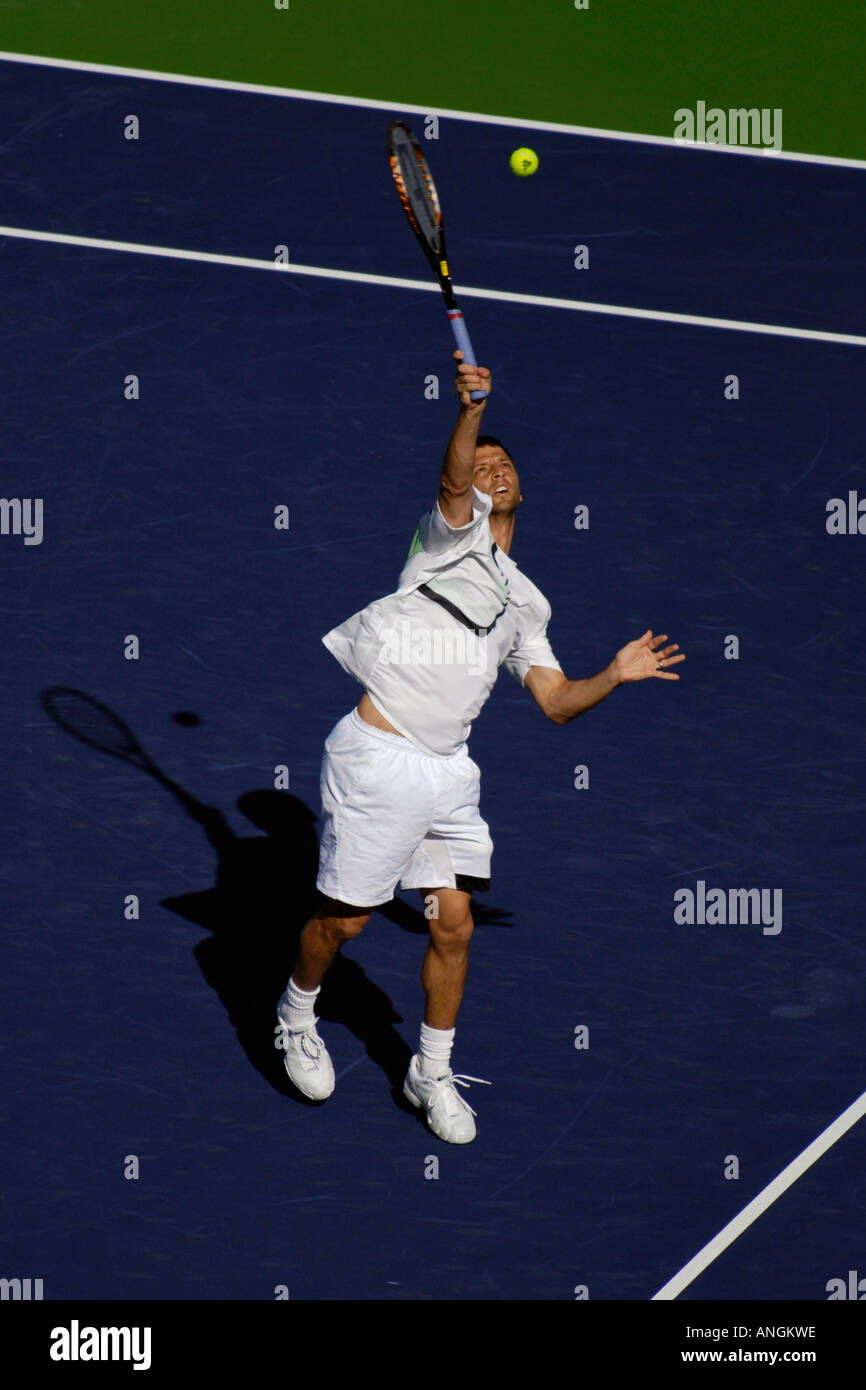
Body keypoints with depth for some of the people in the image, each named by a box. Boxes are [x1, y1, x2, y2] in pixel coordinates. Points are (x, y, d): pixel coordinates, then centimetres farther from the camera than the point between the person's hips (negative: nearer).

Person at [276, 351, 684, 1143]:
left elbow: (556, 701, 17)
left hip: (450, 772, 6)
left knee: (454, 927, 5)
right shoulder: (455, 528, 3)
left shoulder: (526, 601, 19)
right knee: (344, 920, 5)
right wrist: (472, 410, -39)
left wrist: (616, 675, 1)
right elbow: (454, 478, -21)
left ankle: (432, 1075, 23)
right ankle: (296, 1017, 33)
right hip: (379, 759, -6)